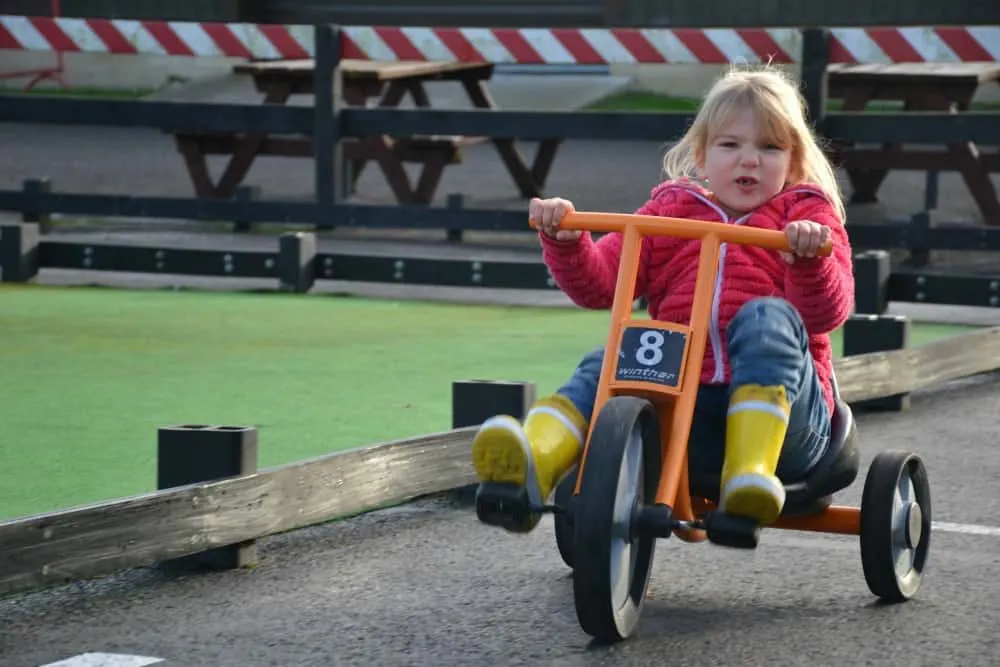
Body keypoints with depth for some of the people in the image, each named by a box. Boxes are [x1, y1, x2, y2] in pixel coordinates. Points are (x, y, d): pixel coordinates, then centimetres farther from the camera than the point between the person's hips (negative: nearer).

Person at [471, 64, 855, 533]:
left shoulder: (805, 215, 13)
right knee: (604, 366, -21)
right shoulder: (670, 211, 21)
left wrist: (811, 259, -25)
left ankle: (749, 475, -44)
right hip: (685, 409, 2)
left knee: (764, 317, -27)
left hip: (782, 409, -2)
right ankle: (528, 471, -48)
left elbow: (827, 313, -3)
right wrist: (565, 241, -8)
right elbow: (597, 284, 13)